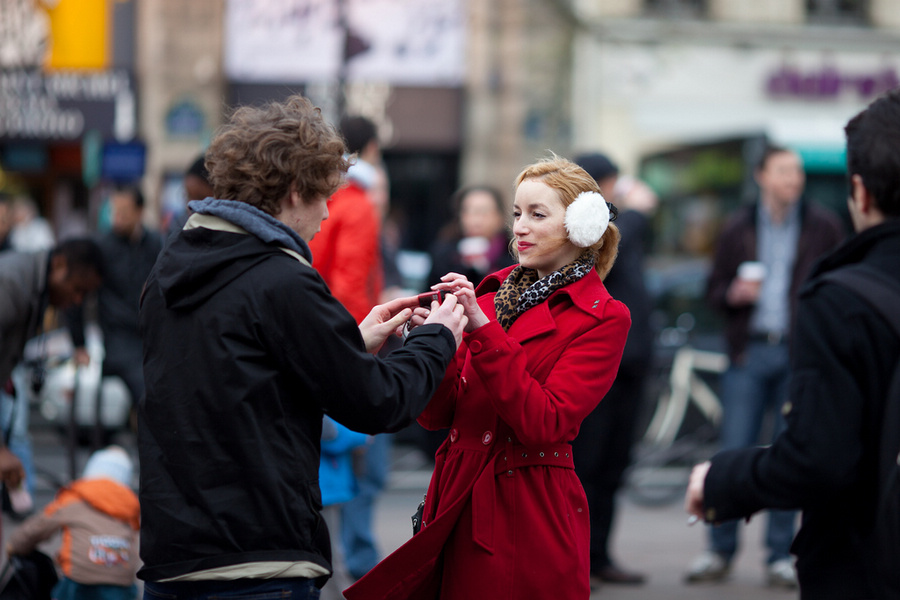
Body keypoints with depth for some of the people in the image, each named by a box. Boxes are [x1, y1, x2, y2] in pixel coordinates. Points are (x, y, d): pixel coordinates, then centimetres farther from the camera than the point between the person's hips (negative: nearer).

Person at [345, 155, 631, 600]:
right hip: (457, 507, 5)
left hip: (531, 514, -5)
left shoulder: (603, 317, -4)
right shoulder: (493, 292, 12)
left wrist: (482, 328, -20)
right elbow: (438, 416, 7)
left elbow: (545, 424, -18)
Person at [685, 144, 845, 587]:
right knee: (734, 453, -3)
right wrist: (734, 293, -9)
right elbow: (713, 291, 13)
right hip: (749, 354, 0)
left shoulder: (824, 227, 6)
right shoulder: (738, 229, 8)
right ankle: (720, 552, 8)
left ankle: (780, 556, 8)